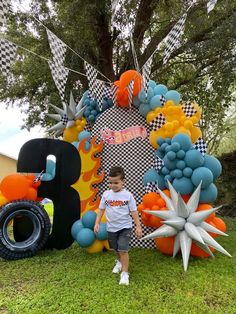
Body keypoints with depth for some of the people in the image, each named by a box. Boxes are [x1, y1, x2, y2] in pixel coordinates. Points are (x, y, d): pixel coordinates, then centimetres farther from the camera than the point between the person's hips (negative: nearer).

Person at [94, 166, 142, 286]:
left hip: (125, 227, -3)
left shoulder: (127, 195, -13)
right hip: (111, 227, 4)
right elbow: (101, 209, 2)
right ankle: (119, 262, 50)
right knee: (116, 249, 21)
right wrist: (97, 223, -3)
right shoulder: (106, 194, -6)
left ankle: (124, 273, 9)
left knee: (123, 249, -10)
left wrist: (138, 226, -9)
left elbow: (134, 211, -8)